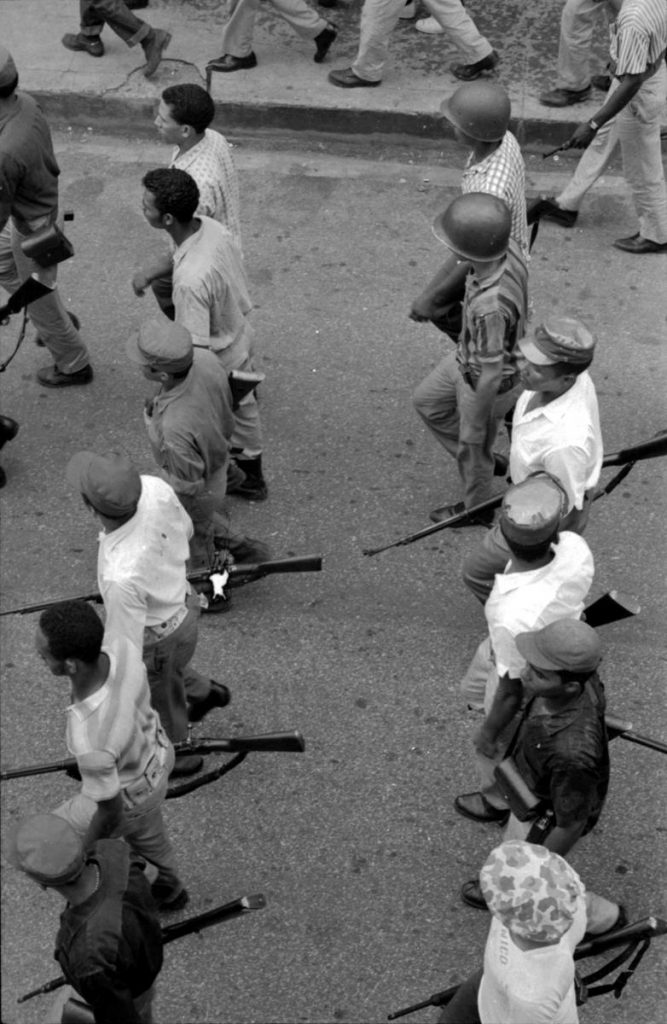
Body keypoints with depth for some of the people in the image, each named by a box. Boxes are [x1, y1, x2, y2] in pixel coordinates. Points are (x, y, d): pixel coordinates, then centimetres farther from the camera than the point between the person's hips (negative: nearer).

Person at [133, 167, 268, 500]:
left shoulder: (190, 280, -43)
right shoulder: (210, 226, -17)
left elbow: (196, 348, -32)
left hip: (218, 362, -9)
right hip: (240, 336, 9)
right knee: (242, 409, 31)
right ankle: (251, 478, 57)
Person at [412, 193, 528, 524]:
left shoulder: (488, 308, -46)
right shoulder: (506, 247, -22)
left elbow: (491, 376, -31)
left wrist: (474, 425, -14)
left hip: (487, 383, -7)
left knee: (471, 447, 22)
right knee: (427, 401, 28)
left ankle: (476, 508, 52)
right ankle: (480, 460, 46)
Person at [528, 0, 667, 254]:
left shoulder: (632, 21, -38)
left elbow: (632, 83, -35)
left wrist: (593, 124, -31)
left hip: (639, 97, -10)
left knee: (642, 171, 11)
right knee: (601, 142, 25)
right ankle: (567, 205, 44)